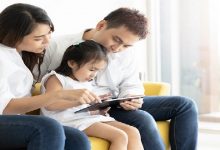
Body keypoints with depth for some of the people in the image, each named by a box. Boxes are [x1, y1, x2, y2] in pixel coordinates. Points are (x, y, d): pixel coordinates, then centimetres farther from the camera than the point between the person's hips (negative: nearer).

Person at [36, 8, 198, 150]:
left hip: (115, 104, 7)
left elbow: (131, 86, 8)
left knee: (185, 105, -3)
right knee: (143, 120, -32)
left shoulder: (126, 53, 4)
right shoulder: (59, 47, -11)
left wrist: (130, 98, -18)